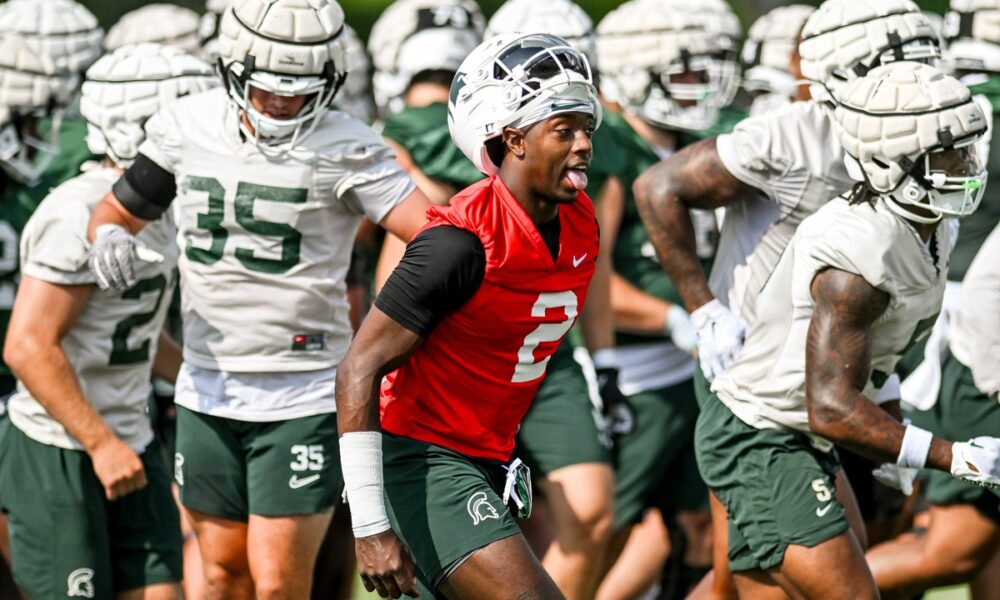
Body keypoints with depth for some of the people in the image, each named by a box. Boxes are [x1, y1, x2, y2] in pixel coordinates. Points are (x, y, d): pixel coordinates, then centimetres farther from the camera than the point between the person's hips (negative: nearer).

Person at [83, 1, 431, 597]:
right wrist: (111, 235, -7)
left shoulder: (345, 150, -12)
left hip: (302, 399, -5)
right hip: (208, 389, 5)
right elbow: (120, 207, 16)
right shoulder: (187, 127, 3)